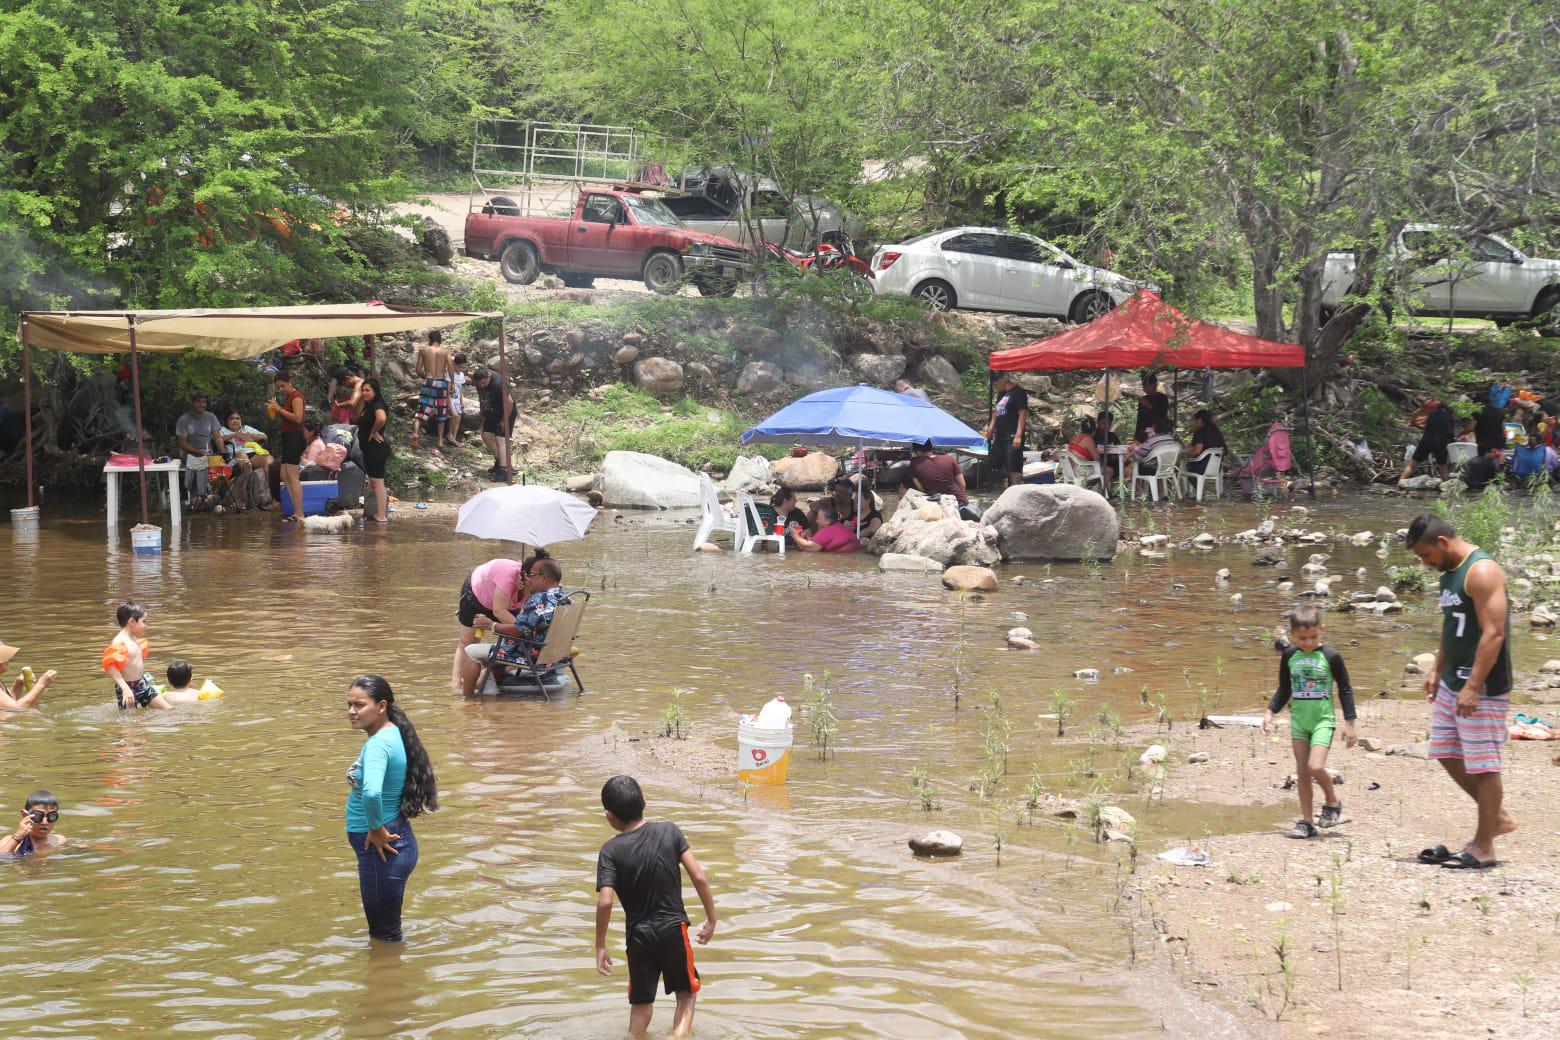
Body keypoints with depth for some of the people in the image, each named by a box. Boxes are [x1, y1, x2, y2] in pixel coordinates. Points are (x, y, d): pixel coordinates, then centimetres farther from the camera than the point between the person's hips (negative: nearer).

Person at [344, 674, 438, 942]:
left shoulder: (378, 744, -23)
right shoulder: (391, 734, 6)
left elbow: (371, 793, -42)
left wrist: (375, 829, -25)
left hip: (382, 849, -10)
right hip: (395, 841, 10)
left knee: (385, 935, 3)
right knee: (382, 931, 22)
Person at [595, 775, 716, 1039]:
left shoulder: (611, 850, -11)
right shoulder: (669, 831, -6)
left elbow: (605, 902, -19)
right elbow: (699, 877, -9)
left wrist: (600, 946, -9)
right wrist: (711, 919, 3)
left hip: (638, 935, -1)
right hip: (674, 928, 1)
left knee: (641, 1002, 17)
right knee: (687, 993, 17)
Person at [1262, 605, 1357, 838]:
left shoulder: (1330, 656, -7)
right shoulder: (1289, 656, 3)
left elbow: (1345, 689, -1)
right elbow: (1284, 689, 15)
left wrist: (1349, 722, -3)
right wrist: (1270, 712, 5)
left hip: (1323, 720, -4)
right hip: (1299, 720, 4)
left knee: (1316, 767, -19)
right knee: (1302, 772, 5)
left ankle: (1332, 801, 9)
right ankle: (1306, 822, 11)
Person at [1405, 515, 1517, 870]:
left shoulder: (1482, 572, -18)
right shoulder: (1450, 572, 13)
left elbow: (1493, 633, -23)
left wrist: (1473, 687, -25)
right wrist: (1437, 671, 17)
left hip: (1482, 685, -10)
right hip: (1453, 682, 10)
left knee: (1482, 763, -3)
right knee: (1447, 754, 14)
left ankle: (1483, 846, 5)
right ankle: (1498, 817, 26)